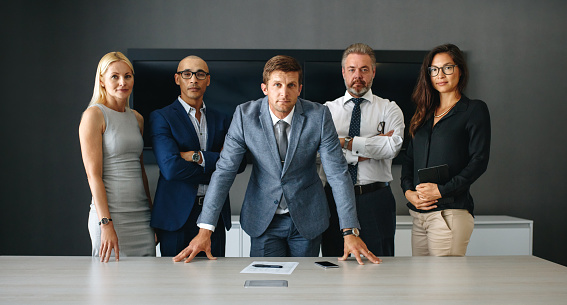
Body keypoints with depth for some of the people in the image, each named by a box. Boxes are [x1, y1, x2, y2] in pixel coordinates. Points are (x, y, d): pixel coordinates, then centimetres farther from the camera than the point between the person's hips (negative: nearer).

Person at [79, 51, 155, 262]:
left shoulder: (137, 118, 13)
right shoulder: (94, 115, -6)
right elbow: (93, 175, -12)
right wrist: (106, 224, -19)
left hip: (141, 216, 6)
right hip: (111, 214, -6)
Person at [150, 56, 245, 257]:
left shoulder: (222, 120, 13)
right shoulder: (161, 118, 0)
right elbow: (171, 168, -14)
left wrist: (197, 157, -12)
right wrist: (215, 162, -7)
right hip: (177, 215, -3)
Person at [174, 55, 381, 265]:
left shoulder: (319, 116, -15)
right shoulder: (245, 114, -14)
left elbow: (337, 172, -15)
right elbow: (224, 170, -13)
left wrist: (350, 232, -24)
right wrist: (205, 230, -20)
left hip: (307, 218, 1)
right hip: (263, 218, 0)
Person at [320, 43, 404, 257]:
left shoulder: (389, 109, 8)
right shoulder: (327, 110, 10)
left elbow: (393, 147, -10)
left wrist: (346, 142, -9)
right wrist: (369, 149, -9)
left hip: (375, 200, -1)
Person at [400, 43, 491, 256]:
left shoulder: (474, 110, 1)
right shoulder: (424, 114, 18)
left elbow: (479, 161, -7)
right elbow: (409, 158, 17)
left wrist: (442, 190, -15)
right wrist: (408, 190, -1)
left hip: (451, 212, -6)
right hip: (419, 214, 6)